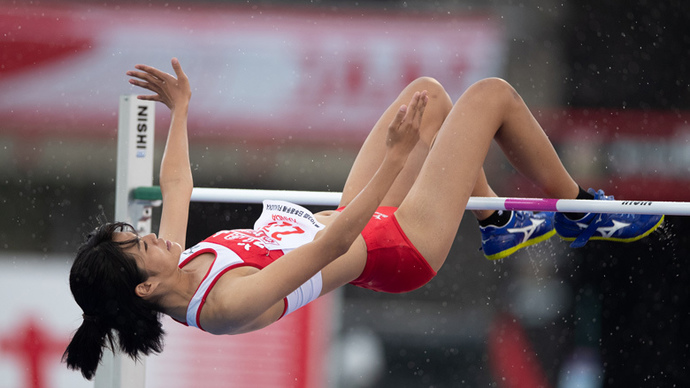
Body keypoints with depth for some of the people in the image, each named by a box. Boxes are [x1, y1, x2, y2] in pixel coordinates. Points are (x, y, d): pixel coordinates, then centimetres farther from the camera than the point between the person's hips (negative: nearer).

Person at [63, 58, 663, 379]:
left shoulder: (178, 272, -13)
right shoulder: (230, 303, -37)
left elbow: (176, 185, 7)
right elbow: (332, 245, -40)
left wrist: (180, 108, 20)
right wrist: (396, 155, -43)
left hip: (359, 221, 9)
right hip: (401, 248, -9)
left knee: (429, 92, 18)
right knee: (492, 95, -3)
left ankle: (500, 222, 35)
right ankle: (579, 211, 21)